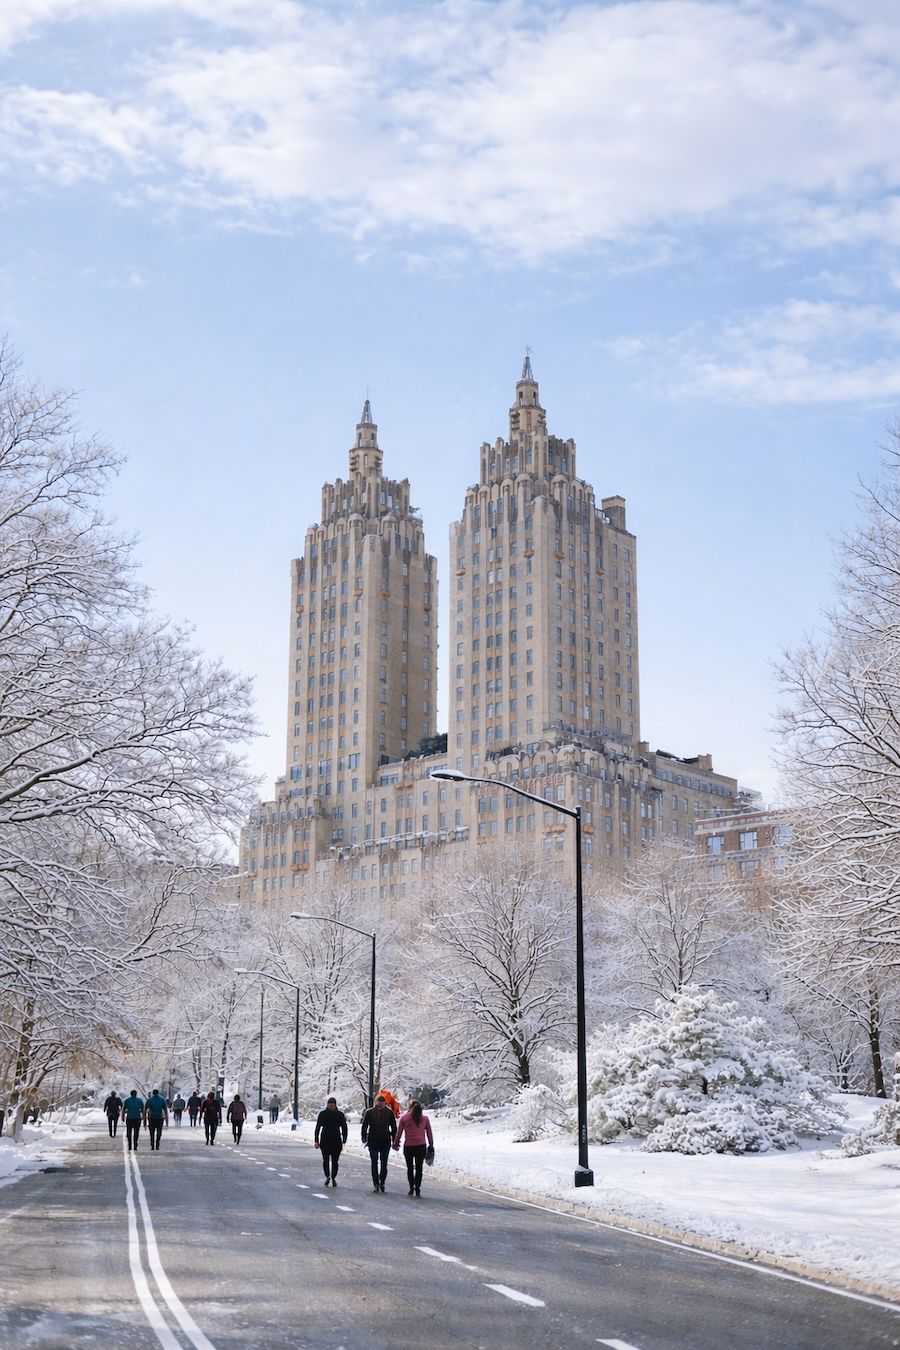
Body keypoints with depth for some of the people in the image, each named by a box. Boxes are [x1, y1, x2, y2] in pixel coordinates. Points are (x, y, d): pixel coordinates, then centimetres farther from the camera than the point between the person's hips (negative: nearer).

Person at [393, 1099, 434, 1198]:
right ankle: (417, 1188, 4)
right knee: (419, 1168, 9)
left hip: (408, 1146, -1)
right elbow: (429, 1133, 5)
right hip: (421, 1146, 1)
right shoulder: (425, 1118, 0)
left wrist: (396, 1143, 15)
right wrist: (431, 1145, 15)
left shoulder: (404, 1118, -4)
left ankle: (411, 1188, 9)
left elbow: (399, 1132, 1)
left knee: (410, 1168, 12)